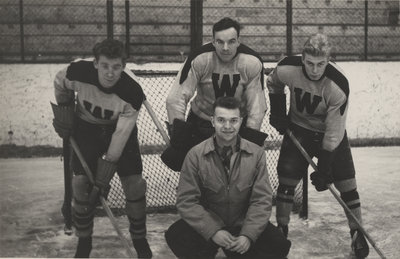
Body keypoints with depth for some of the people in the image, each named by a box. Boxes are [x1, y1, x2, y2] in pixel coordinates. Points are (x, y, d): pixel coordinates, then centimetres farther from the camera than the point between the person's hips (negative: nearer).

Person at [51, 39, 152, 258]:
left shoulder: (132, 91, -31)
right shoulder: (79, 72, -28)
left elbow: (121, 134, -30)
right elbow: (60, 83, -1)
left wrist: (105, 174, -29)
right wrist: (64, 110, -5)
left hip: (120, 127, -1)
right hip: (86, 128, 1)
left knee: (134, 184, -7)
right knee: (81, 182, -9)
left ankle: (139, 239, 15)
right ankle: (84, 240, 11)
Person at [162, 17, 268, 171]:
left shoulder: (253, 63, -18)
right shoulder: (199, 59, -22)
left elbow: (257, 106, -12)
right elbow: (176, 99, -19)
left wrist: (250, 140, -14)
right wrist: (178, 133, -21)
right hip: (201, 122, -1)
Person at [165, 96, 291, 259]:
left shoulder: (256, 154, -6)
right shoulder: (196, 155, -10)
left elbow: (262, 200, -7)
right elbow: (186, 201, -11)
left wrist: (248, 235, -21)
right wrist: (213, 231, -23)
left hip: (243, 223, 2)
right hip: (207, 224, -2)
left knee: (279, 245, -20)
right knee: (175, 236, -29)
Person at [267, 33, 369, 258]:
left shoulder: (338, 86, -31)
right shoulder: (287, 69, -24)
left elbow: (334, 132, -25)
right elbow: (273, 84, 4)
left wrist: (324, 169, -23)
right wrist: (278, 113, -5)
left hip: (331, 133, -2)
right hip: (298, 128, 2)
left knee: (347, 184, -2)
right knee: (287, 180, -2)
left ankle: (357, 234, 15)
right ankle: (281, 229, 15)